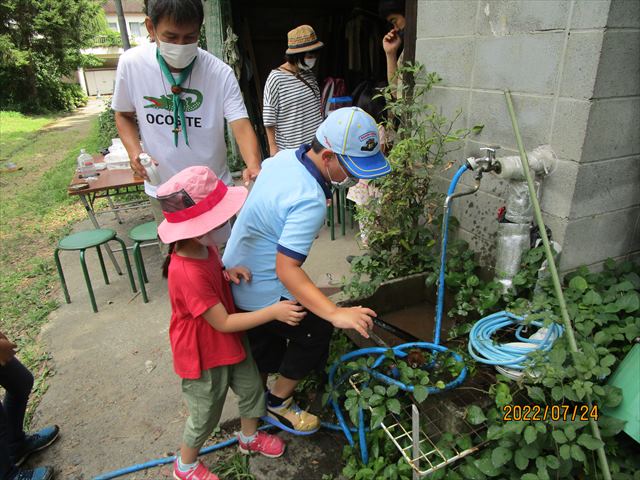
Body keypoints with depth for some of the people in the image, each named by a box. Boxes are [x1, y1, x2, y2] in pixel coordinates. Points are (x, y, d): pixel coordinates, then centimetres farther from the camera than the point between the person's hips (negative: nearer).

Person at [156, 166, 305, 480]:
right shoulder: (188, 274, -37)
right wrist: (273, 311, -32)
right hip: (204, 354, -8)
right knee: (206, 415, 15)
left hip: (228, 341, 8)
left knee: (251, 387, 24)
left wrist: (228, 272, -10)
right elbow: (223, 323, -31)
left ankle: (249, 437, 53)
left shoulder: (203, 245, -9)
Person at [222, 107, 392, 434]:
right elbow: (286, 269, -38)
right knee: (317, 330, 9)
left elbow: (259, 169, 19)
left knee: (264, 341, 26)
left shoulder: (286, 155, -4)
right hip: (262, 292, -9)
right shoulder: (310, 202, -33)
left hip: (236, 276, 9)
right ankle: (278, 404, 26)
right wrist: (336, 314, -43)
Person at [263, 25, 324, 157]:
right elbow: (269, 118, -10)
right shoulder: (276, 79, -13)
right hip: (291, 148, -6)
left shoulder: (309, 74, 9)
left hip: (316, 144, 7)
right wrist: (273, 147, -9)